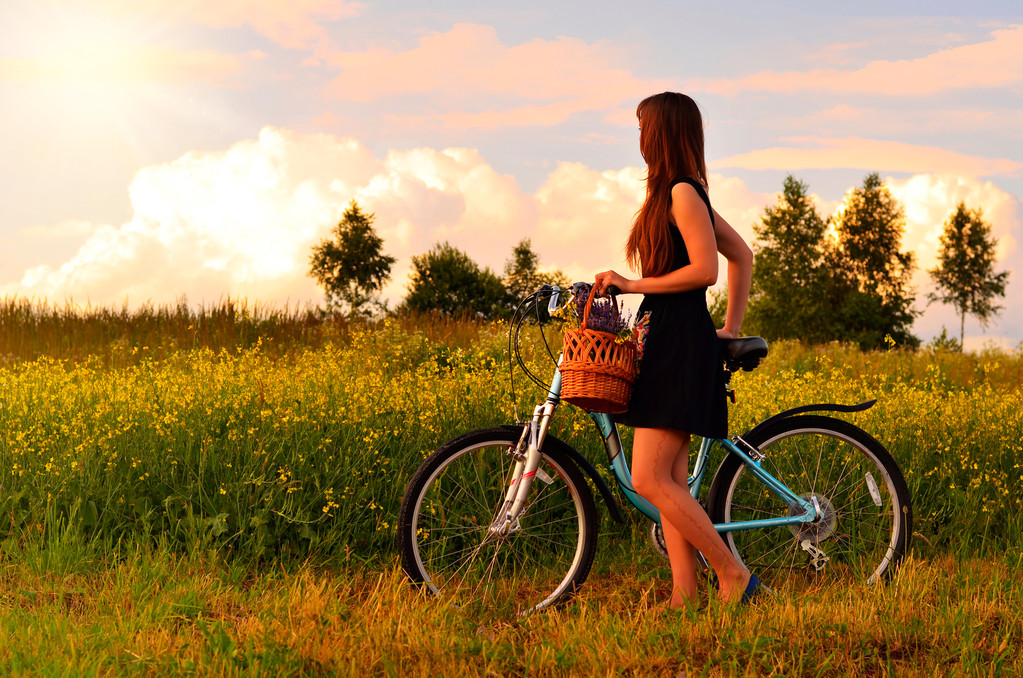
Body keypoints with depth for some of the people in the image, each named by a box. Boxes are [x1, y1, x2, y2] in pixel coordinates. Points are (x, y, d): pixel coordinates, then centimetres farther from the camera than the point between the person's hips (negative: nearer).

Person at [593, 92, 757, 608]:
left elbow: (704, 270, -20)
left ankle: (732, 574, -5)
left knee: (649, 479, -12)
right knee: (669, 482, 7)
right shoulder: (682, 193, 18)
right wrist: (732, 327, 20)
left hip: (680, 346, -10)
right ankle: (684, 596, 7)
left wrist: (633, 285, -17)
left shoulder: (682, 193, -12)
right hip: (666, 345, 10)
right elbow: (742, 255, 23)